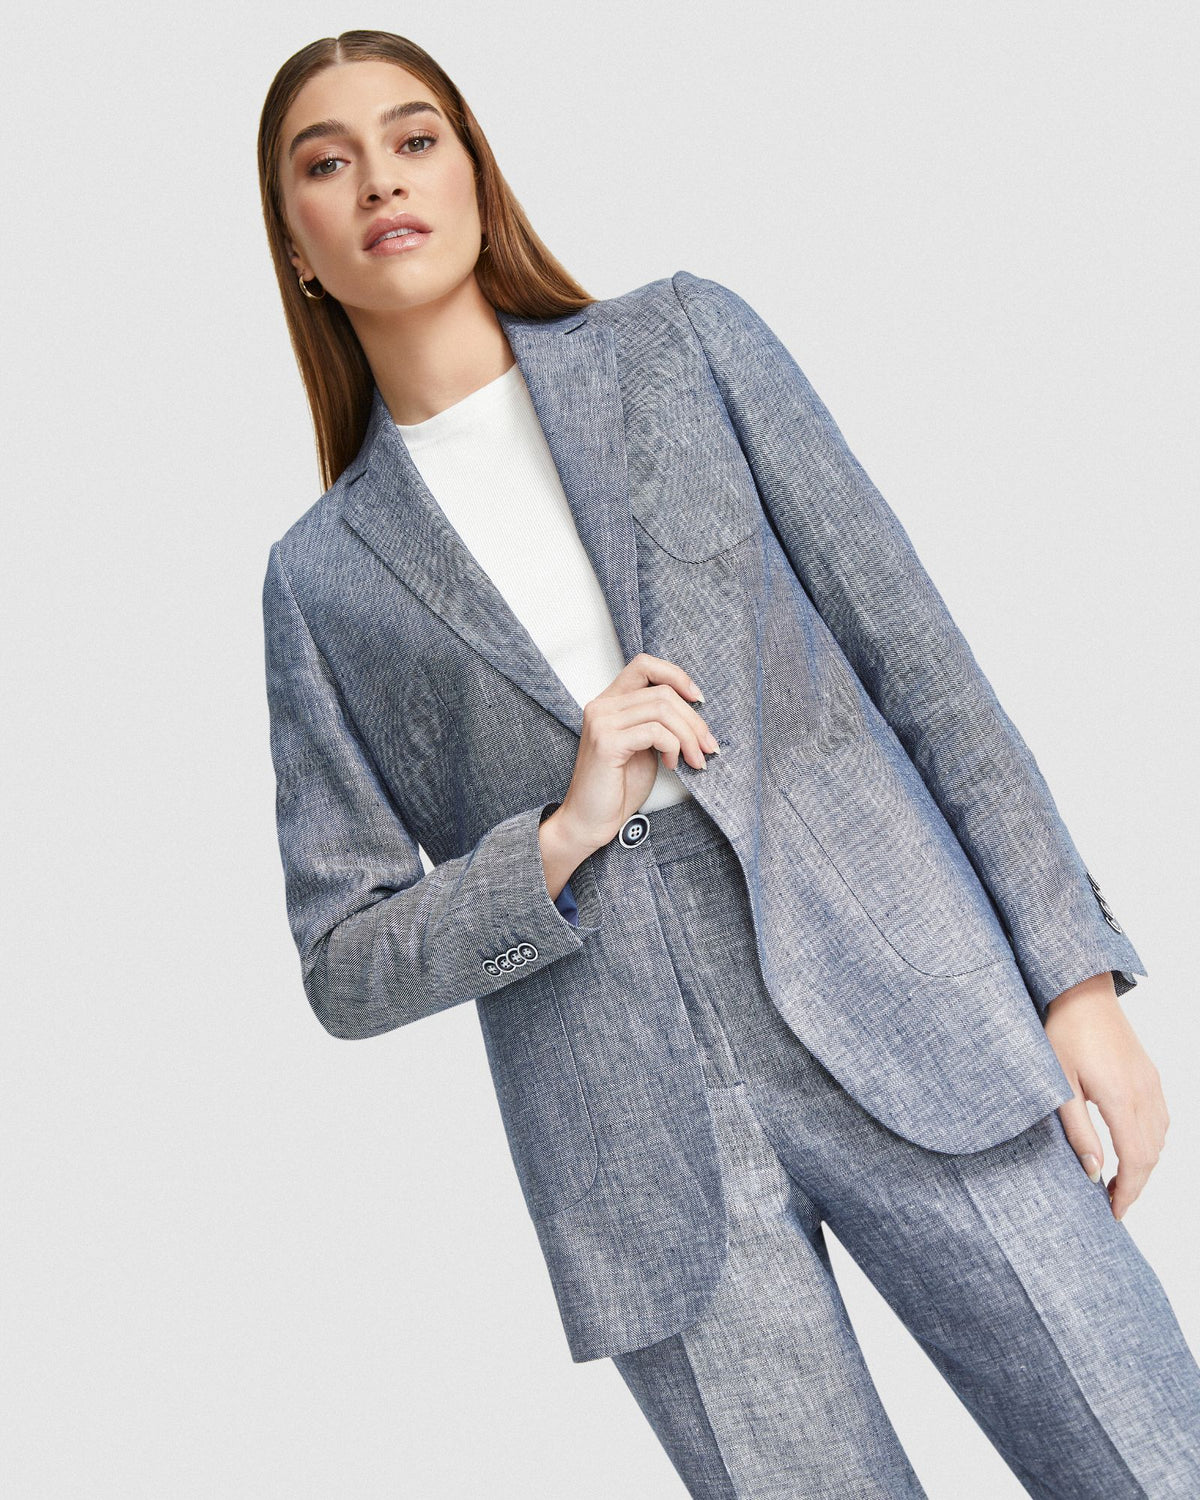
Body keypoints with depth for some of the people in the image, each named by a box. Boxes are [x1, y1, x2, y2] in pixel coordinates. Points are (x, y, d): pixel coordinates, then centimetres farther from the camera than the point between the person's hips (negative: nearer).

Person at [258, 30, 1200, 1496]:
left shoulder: (683, 340, 8)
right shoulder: (323, 577, 7)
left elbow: (915, 655, 4)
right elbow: (347, 966, 7)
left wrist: (1076, 978, -2)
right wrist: (564, 833, -11)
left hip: (896, 1005, 0)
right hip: (641, 1151, 0)